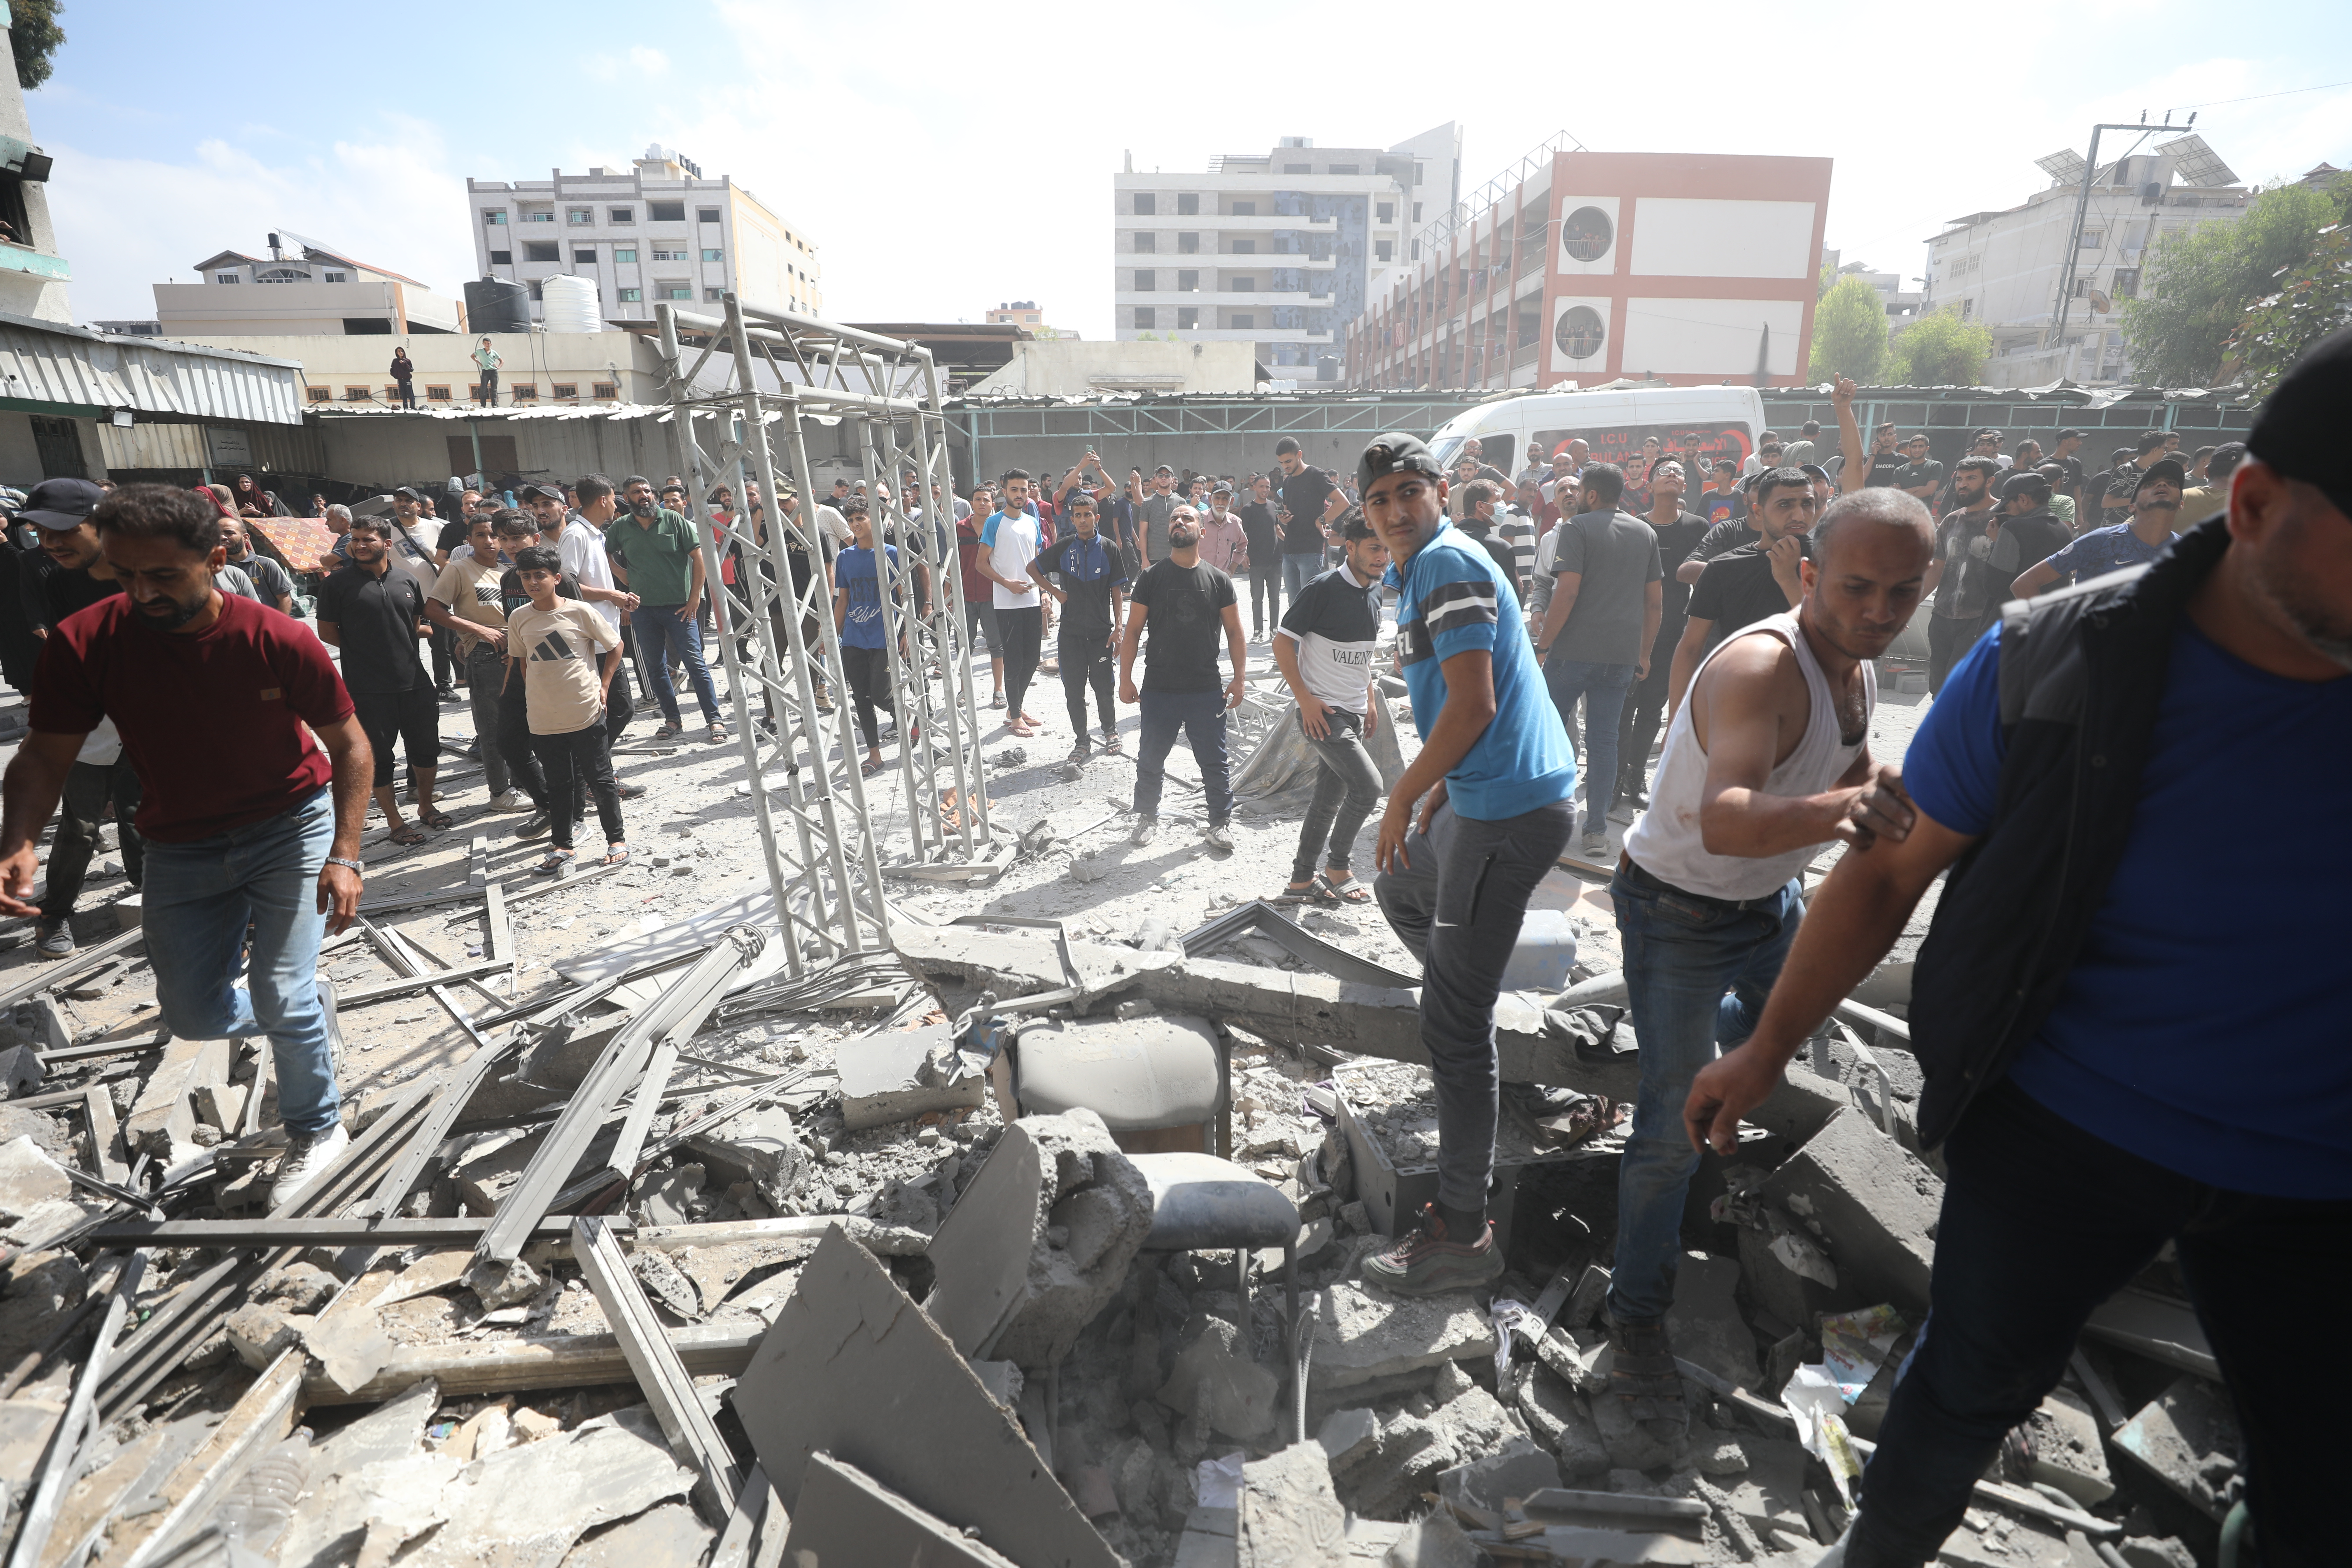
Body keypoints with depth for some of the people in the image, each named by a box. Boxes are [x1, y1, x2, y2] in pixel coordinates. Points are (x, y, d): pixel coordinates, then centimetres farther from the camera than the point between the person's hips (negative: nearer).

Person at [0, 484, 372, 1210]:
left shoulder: (282, 642, -20)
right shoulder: (82, 643, -14)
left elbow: (350, 746, -10)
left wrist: (344, 856, -17)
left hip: (292, 825, -3)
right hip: (183, 845, 4)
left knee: (281, 997, -8)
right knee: (194, 1015, 9)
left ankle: (317, 1130, 16)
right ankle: (311, 1008, 42)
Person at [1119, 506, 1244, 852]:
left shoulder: (1219, 581, 3)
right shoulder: (1151, 577, 1)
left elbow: (1235, 633, 6)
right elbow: (1133, 631, 2)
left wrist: (1239, 679, 0)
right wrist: (1125, 679, -2)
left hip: (1207, 690, 0)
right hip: (1158, 690, 0)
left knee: (1215, 762, 7)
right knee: (1150, 760, 12)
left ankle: (1220, 823, 22)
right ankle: (1148, 817, 31)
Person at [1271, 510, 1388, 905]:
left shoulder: (1374, 592, 9)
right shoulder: (1325, 588, -15)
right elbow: (1282, 642, -14)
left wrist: (1370, 700, 18)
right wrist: (1305, 700, -17)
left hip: (1353, 713, 8)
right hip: (1322, 712, -8)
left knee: (1329, 798, 12)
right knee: (1368, 786, -14)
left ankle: (1302, 880, 23)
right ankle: (1338, 868, 7)